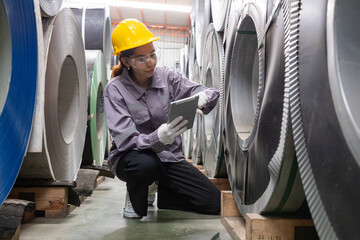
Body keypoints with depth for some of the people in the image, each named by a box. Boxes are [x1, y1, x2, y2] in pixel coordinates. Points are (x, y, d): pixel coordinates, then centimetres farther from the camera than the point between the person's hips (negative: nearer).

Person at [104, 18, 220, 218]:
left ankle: (160, 194, 19)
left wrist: (203, 98, -31)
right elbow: (126, 141, -22)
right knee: (146, 163, -41)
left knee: (215, 202, -7)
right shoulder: (115, 90, -13)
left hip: (169, 157, 4)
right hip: (131, 157, -4)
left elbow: (211, 93, -6)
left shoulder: (167, 77, -3)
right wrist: (158, 138, -42)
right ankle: (135, 197, -3)